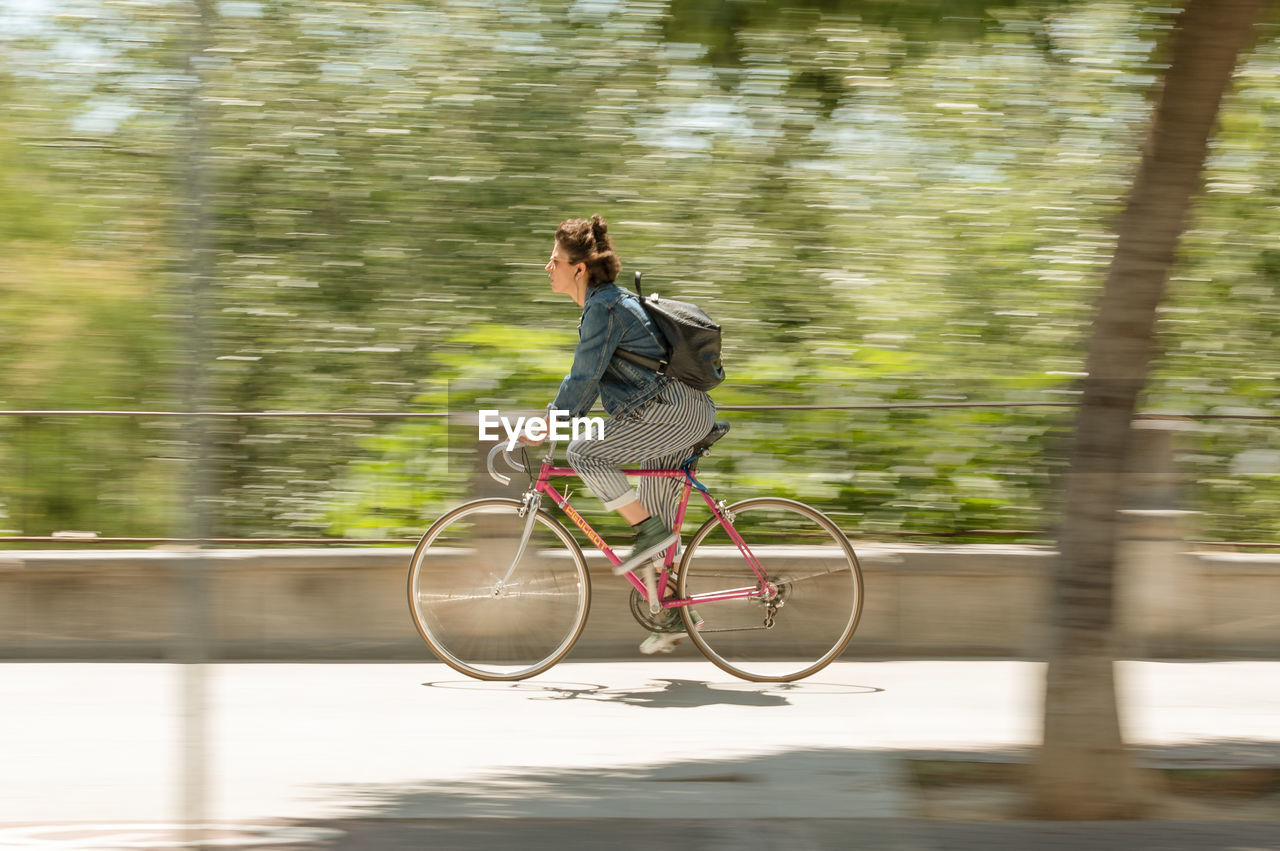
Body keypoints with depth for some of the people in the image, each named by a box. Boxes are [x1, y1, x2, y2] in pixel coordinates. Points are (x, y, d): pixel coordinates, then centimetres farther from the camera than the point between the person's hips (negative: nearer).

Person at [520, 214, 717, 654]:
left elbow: (583, 379, -17)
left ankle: (649, 532, -10)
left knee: (585, 453, -16)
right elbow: (588, 378, 23)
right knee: (655, 512, 13)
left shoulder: (605, 310, -15)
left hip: (672, 411, -10)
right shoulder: (605, 302, 16)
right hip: (685, 412, 10)